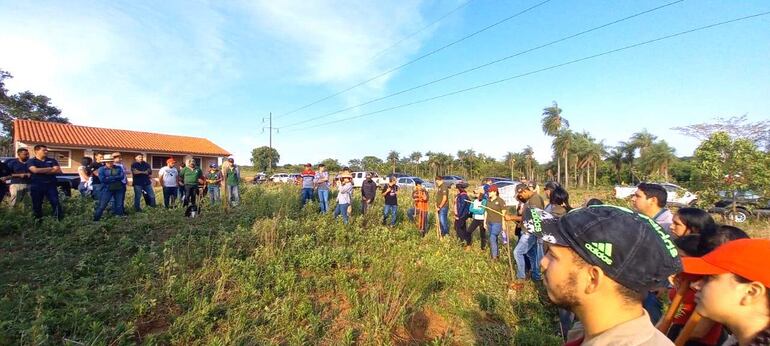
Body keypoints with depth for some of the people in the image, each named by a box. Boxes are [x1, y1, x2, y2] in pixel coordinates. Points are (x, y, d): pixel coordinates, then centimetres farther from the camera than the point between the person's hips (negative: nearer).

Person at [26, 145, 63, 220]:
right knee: (37, 205, 6)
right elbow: (35, 170, -14)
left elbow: (58, 171, -1)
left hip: (51, 185, 1)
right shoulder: (31, 161, 5)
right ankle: (38, 220, 17)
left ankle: (60, 220, -5)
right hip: (36, 186, -1)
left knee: (56, 203, -6)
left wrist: (41, 171, -8)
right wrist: (51, 169, -6)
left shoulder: (52, 161, 11)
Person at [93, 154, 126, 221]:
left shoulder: (118, 168, 5)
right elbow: (102, 179, -12)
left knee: (119, 204, 11)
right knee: (102, 205, 0)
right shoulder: (101, 169, 0)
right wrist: (116, 178, -12)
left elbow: (122, 176, -8)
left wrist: (109, 178, -13)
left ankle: (120, 216, 21)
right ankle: (96, 218, 10)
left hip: (119, 188, 2)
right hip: (107, 189, -2)